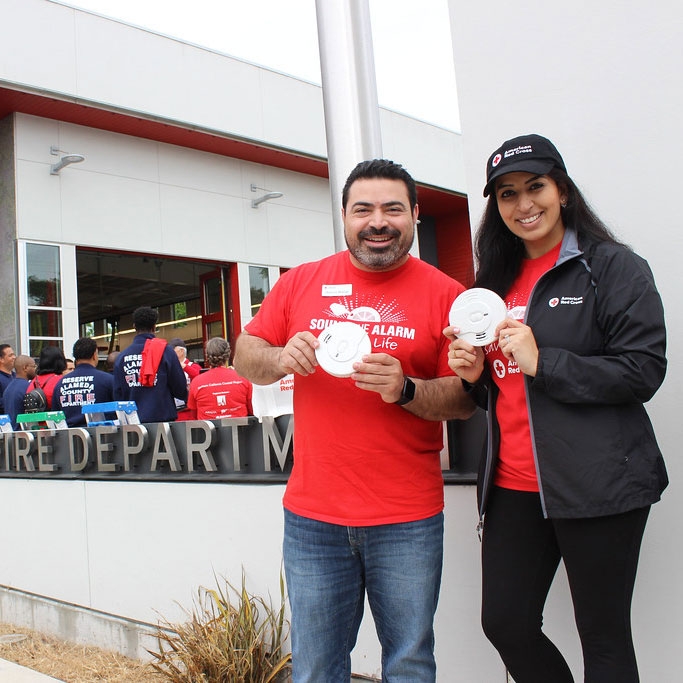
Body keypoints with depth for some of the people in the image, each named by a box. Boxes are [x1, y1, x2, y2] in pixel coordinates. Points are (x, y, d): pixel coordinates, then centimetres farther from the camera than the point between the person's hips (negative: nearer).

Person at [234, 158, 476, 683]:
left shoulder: (444, 294, -1)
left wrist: (404, 389, -19)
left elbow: (465, 400, -1)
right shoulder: (300, 283, 6)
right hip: (313, 518, 2)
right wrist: (282, 359, -12)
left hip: (408, 520, -1)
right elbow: (244, 358, 10)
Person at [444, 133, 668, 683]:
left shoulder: (613, 266, -5)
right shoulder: (499, 279, 14)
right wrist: (474, 374, -1)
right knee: (506, 623, 11)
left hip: (597, 487, -6)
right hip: (513, 486, 6)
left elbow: (644, 371, -13)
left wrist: (541, 361, -19)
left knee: (604, 637, 6)